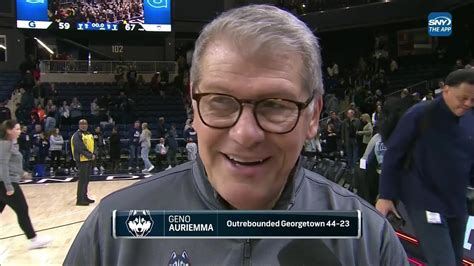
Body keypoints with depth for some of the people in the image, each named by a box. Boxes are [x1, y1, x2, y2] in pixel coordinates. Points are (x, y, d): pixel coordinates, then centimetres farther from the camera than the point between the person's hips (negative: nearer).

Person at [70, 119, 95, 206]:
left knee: (86, 179, 14)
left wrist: (94, 155, -2)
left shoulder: (89, 135, 15)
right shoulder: (77, 135, -11)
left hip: (89, 160, 8)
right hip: (82, 160, -8)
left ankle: (84, 197, 24)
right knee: (82, 180, -8)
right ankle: (80, 200, -3)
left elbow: (92, 146, 16)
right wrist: (90, 155, -19)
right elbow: (80, 148, -19)